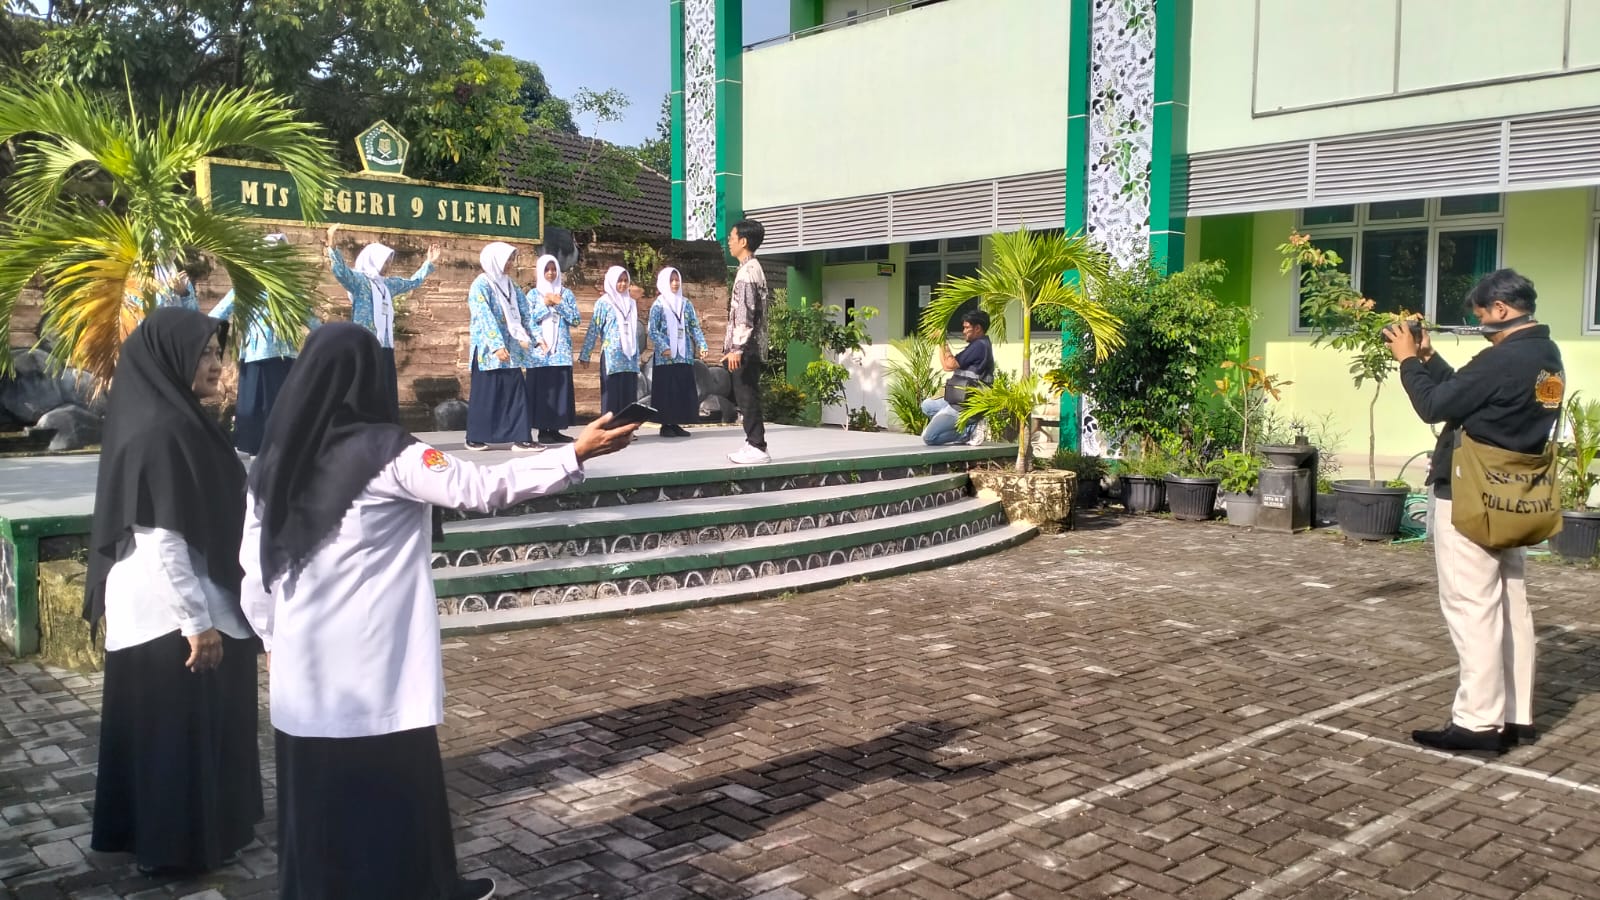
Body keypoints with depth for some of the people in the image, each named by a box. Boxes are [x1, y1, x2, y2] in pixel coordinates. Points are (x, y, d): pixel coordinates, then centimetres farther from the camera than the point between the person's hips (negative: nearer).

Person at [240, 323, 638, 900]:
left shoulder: (276, 458, 3)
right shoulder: (385, 453, -14)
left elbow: (255, 564, 7)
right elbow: (481, 489, -17)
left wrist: (272, 638, 20)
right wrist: (576, 454, -15)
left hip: (305, 658, 5)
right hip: (376, 662, -5)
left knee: (315, 789, 15)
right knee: (398, 786, 10)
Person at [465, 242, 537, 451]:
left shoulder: (510, 285, 13)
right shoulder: (481, 285, -8)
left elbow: (524, 315, 12)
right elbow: (485, 318, -17)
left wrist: (531, 337, 0)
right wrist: (497, 346, -25)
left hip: (510, 349, 6)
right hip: (488, 349, -6)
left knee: (516, 391, 0)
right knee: (485, 393, 0)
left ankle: (521, 437, -1)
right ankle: (475, 438, 9)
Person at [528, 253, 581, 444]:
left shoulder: (566, 293, 12)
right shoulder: (534, 294, 6)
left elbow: (575, 319, 1)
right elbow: (528, 321, -3)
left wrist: (559, 303, -7)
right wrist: (546, 304, -11)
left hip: (562, 350, 3)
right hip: (540, 349, -3)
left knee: (560, 386, 0)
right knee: (542, 387, -6)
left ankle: (555, 429, 5)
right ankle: (543, 430, -3)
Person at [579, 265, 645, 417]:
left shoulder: (631, 303, 14)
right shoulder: (604, 303, 0)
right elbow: (594, 330, -2)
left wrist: (637, 355, 15)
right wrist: (585, 355, -5)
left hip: (630, 357, 5)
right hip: (611, 357, -5)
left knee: (629, 395, 2)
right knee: (612, 395, -5)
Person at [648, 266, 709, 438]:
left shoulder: (686, 304, 12)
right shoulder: (658, 305, -1)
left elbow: (695, 326, 10)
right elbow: (652, 330, -8)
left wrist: (701, 344, -4)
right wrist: (663, 347, -20)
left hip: (684, 355, 5)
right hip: (665, 357, -5)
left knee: (684, 390, 3)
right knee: (666, 390, -4)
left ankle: (676, 424, 11)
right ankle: (665, 425, 2)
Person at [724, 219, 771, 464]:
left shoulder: (747, 271, -14)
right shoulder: (753, 269, 17)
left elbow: (745, 314, -21)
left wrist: (736, 348, -23)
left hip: (746, 347, -10)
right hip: (750, 346, 10)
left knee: (747, 396, -7)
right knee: (745, 396, 12)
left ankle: (757, 448, -5)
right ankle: (753, 444, 17)